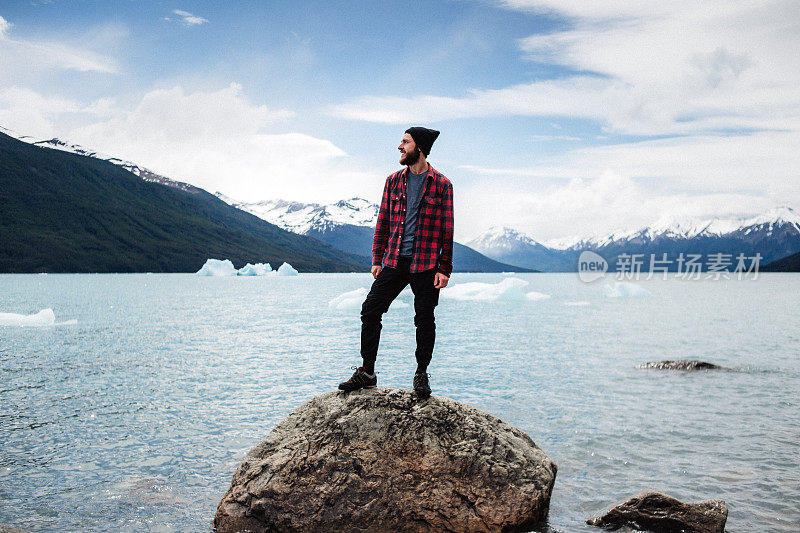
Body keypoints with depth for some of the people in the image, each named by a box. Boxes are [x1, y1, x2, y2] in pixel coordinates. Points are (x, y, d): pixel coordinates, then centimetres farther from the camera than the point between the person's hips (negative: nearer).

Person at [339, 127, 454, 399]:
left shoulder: (441, 185, -1)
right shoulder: (393, 181, 10)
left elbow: (447, 230, -1)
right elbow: (383, 223, 13)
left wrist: (444, 269, -6)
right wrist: (377, 260, 8)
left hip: (425, 264, -3)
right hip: (394, 262, 4)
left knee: (424, 320, 3)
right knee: (370, 311, 0)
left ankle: (421, 374, 21)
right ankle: (367, 372, 12)